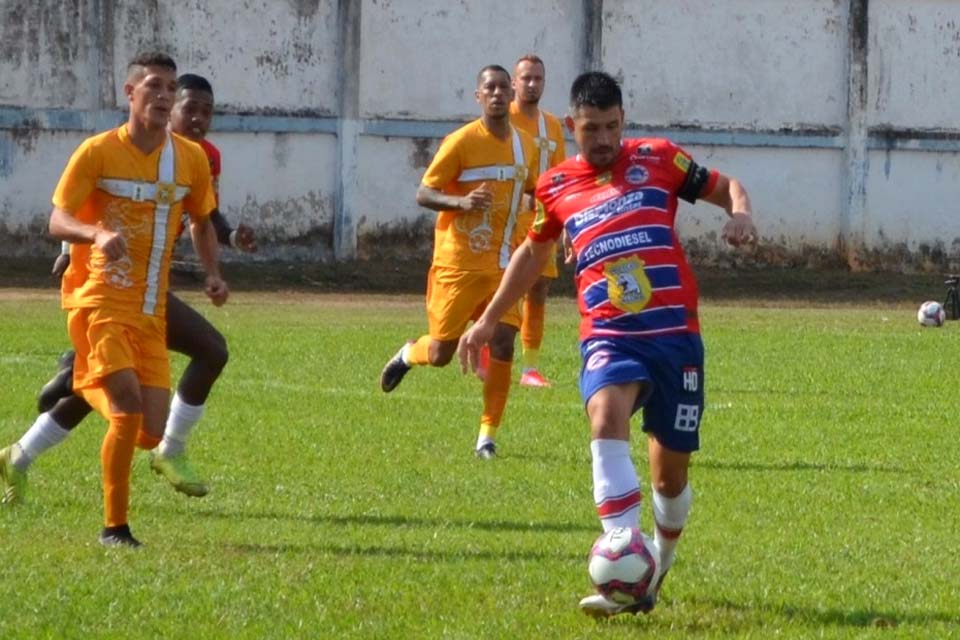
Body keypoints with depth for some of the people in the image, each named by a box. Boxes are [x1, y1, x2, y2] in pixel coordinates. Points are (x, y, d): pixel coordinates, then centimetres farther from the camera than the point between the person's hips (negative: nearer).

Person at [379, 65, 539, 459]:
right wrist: (462, 202, -28)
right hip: (457, 263, -4)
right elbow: (423, 194, -11)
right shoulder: (463, 141, -10)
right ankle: (407, 355, 37)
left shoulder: (524, 145, 7)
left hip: (501, 264, 4)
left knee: (503, 342, -11)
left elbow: (532, 191, 26)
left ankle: (488, 436, -1)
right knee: (440, 354, 0)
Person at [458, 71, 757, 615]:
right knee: (607, 417, -33)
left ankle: (660, 567, 36)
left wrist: (740, 213, -10)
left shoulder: (657, 159, 5)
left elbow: (727, 187, 14)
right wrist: (489, 320, 28)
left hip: (675, 332, 0)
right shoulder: (555, 187, 11)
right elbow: (534, 252, 28)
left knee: (670, 474, 6)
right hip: (608, 337, 0)